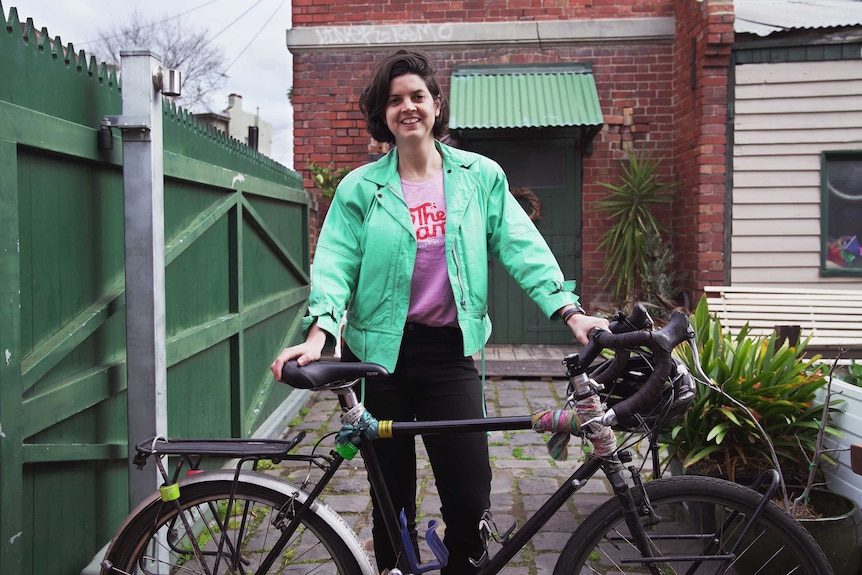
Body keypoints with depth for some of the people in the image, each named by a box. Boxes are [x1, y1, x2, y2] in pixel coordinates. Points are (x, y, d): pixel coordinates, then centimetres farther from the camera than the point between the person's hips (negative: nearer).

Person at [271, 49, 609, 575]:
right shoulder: (361, 187, 3)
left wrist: (571, 312, -11)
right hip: (379, 351, 0)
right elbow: (335, 261, -4)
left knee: (470, 497, 1)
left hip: (451, 353, 0)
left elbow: (522, 247, 0)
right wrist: (318, 335, -19)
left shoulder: (480, 176, 5)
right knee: (392, 496, 12)